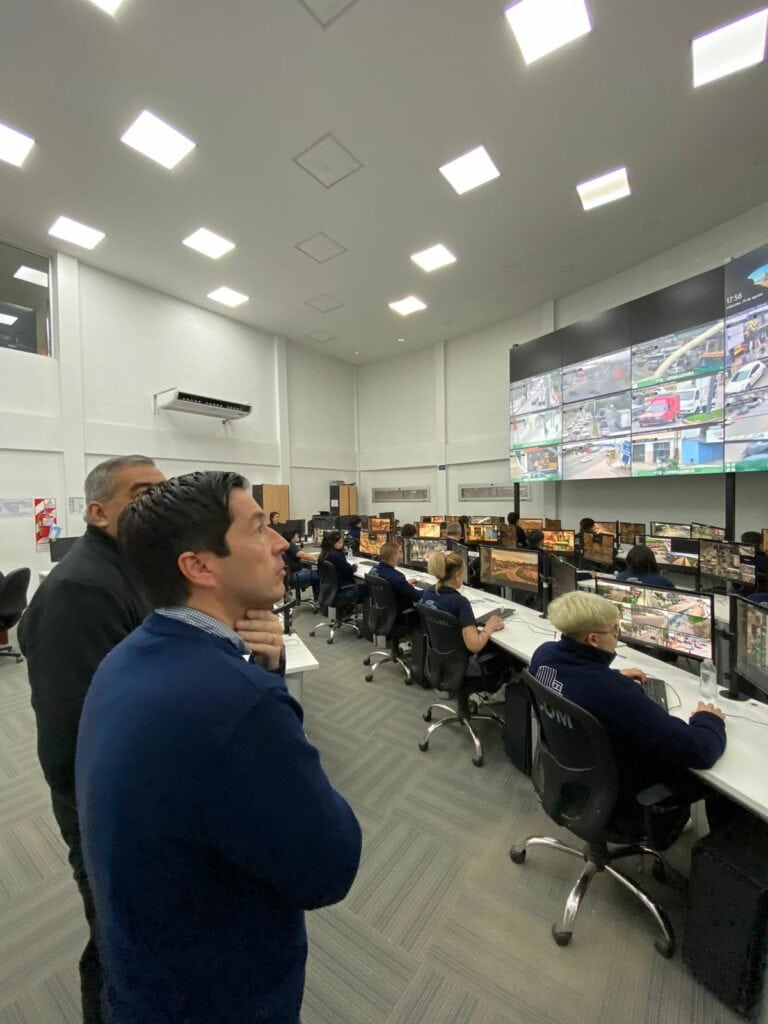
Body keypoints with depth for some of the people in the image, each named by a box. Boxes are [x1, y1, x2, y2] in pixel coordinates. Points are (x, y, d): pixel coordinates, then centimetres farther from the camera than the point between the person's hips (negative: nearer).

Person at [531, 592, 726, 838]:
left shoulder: (545, 654, -17)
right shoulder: (614, 692, -39)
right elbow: (699, 751, -28)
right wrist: (708, 719, -8)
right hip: (611, 803, -5)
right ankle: (666, 822, 40)